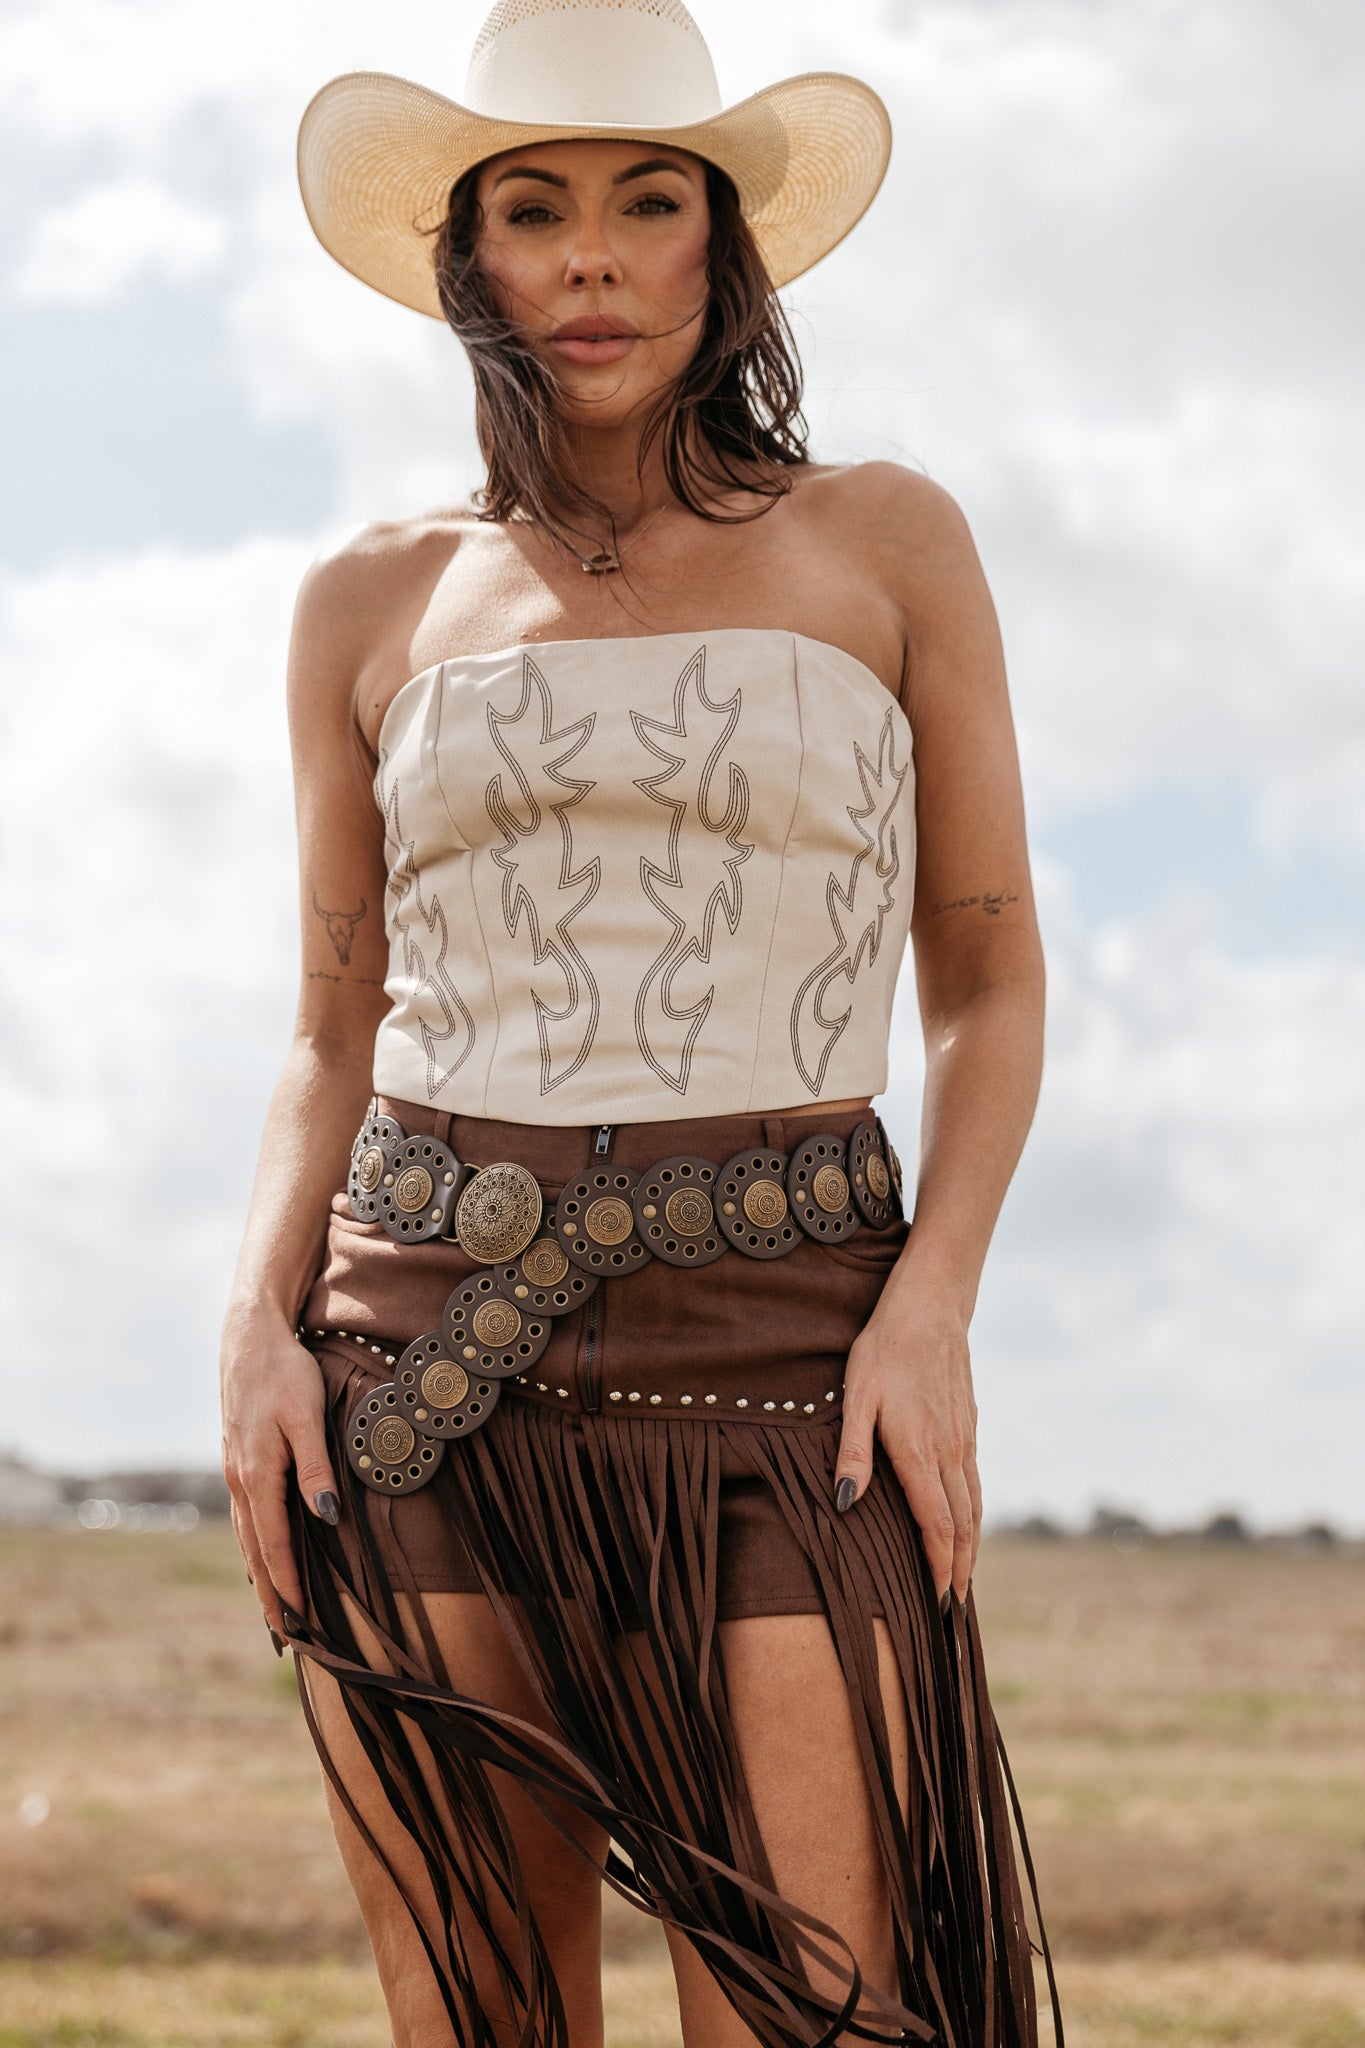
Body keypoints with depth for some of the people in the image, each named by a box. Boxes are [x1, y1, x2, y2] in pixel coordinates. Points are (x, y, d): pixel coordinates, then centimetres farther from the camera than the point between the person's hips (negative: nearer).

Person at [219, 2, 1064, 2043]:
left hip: (782, 1361, -2)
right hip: (427, 1358, 2)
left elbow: (989, 988, 8)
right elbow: (333, 1036, 15)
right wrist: (258, 1319, -1)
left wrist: (930, 1301, -7)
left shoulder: (883, 546, 7)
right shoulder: (376, 605, 11)